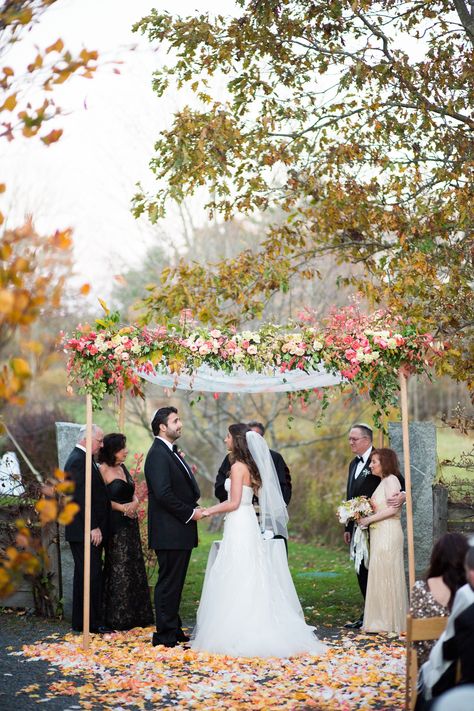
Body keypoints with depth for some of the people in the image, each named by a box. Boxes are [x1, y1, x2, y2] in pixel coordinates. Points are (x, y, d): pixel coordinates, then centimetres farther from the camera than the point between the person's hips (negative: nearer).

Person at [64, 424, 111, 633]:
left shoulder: (81, 458, 17)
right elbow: (81, 497, -21)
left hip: (88, 530, 11)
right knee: (92, 575, -8)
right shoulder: (78, 461, -16)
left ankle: (81, 622, 19)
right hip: (85, 531, -11)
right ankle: (93, 623, -4)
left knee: (84, 576, 13)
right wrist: (94, 527, -21)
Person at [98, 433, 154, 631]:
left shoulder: (123, 468, 15)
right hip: (115, 524, -8)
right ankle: (118, 617, 2)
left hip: (130, 523, 8)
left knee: (134, 568, 9)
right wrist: (121, 507, -15)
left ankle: (135, 615, 16)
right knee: (119, 568, -6)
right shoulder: (103, 470, -9)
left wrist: (134, 503, -5)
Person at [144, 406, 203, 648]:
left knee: (174, 583, 15)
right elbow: (163, 494, -22)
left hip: (180, 531, 10)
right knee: (169, 583, -5)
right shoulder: (158, 454, -14)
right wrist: (190, 513, -15)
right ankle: (165, 635, 0)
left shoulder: (171, 453, 18)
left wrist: (193, 509, 4)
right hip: (169, 532, -10)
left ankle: (173, 630, 22)